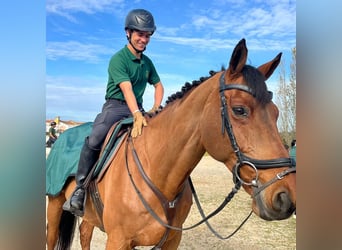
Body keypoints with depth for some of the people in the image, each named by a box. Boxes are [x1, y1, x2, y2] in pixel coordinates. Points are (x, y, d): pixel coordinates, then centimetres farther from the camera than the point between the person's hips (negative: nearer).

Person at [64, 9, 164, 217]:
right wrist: (137, 115, -38)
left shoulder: (147, 62, 14)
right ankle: (79, 189, -18)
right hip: (115, 106, -6)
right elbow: (127, 89, -23)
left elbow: (159, 85, 23)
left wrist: (155, 108, 3)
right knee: (95, 139, -31)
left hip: (137, 109, 6)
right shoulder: (118, 59, -8)